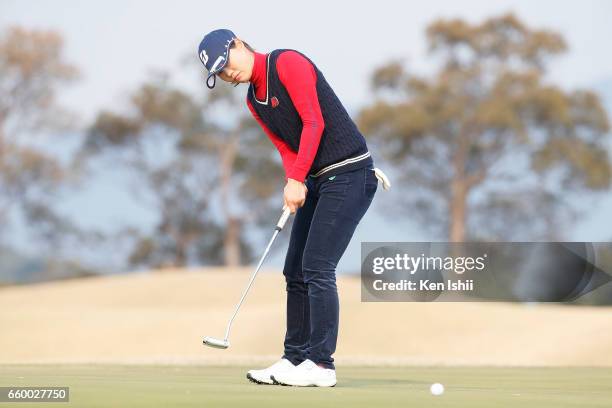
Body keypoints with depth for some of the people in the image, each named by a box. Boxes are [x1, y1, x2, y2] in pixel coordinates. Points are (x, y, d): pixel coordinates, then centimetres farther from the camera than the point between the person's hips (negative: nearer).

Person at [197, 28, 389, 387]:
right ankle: (295, 360, 15)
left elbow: (314, 123, -18)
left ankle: (321, 365, -11)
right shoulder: (254, 100, 14)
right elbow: (286, 147, 10)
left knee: (317, 268, -13)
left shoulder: (288, 63, -12)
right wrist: (294, 183, -10)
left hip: (349, 173, -9)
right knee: (295, 271, 9)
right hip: (317, 179, 9)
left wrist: (296, 179, -20)